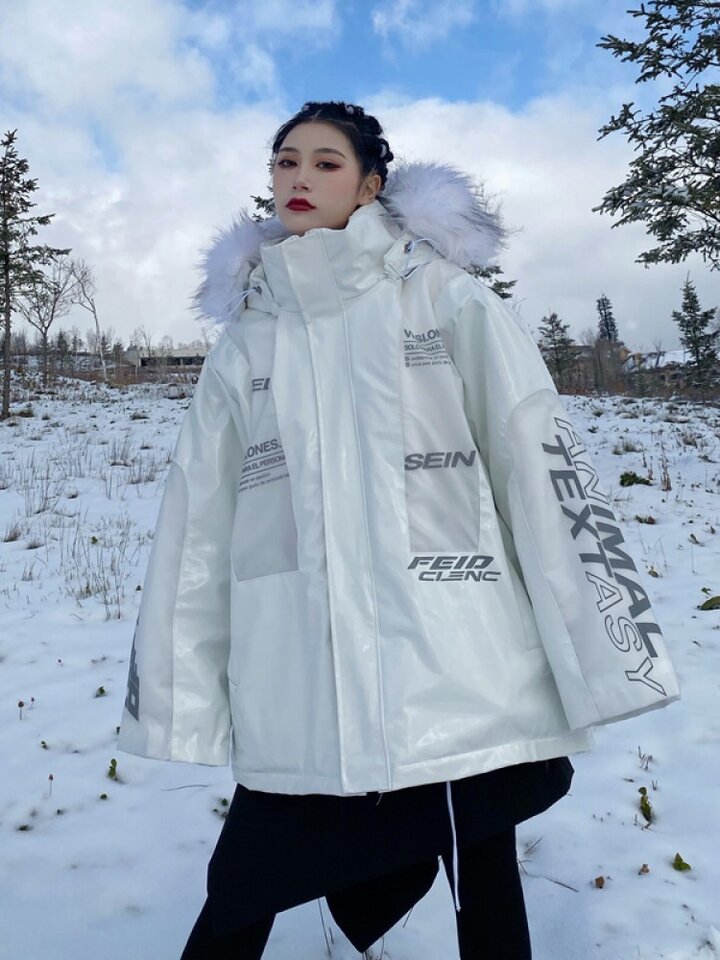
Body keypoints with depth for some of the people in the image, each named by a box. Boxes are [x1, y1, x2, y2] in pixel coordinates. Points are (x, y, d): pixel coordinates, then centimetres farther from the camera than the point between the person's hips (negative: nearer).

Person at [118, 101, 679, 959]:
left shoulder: (444, 296, 4)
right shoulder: (245, 335, 13)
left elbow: (541, 458, -3)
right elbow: (196, 520, 10)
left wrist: (602, 653, -8)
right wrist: (175, 692, 8)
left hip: (458, 683, -2)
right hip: (295, 704, 3)